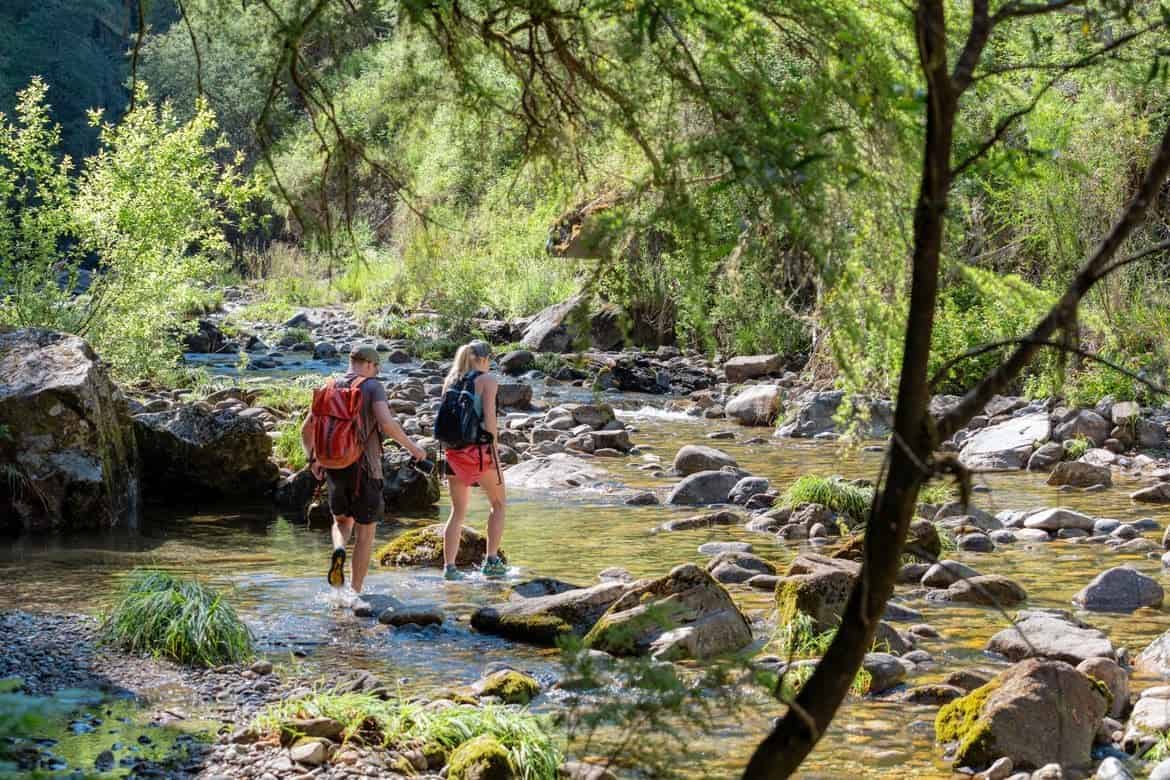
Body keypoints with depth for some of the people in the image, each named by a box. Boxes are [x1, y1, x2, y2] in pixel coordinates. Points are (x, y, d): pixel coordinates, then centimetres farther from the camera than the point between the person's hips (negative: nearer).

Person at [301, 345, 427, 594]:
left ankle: (338, 552, -8)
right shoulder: (372, 387, -7)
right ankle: (356, 592, 8)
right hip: (364, 468, -4)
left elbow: (306, 429, 10)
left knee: (342, 520, 25)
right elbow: (386, 423, -23)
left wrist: (312, 459, 24)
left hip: (334, 468, 4)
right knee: (365, 531, 9)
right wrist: (411, 446, -10)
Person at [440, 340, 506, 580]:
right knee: (498, 504, 13)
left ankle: (449, 566, 2)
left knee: (458, 512, 12)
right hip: (479, 449, -5)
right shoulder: (487, 380, -4)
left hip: (453, 450, 5)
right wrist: (494, 451, -8)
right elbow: (489, 419, -12)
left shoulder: (450, 380, 11)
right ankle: (491, 560, 5)